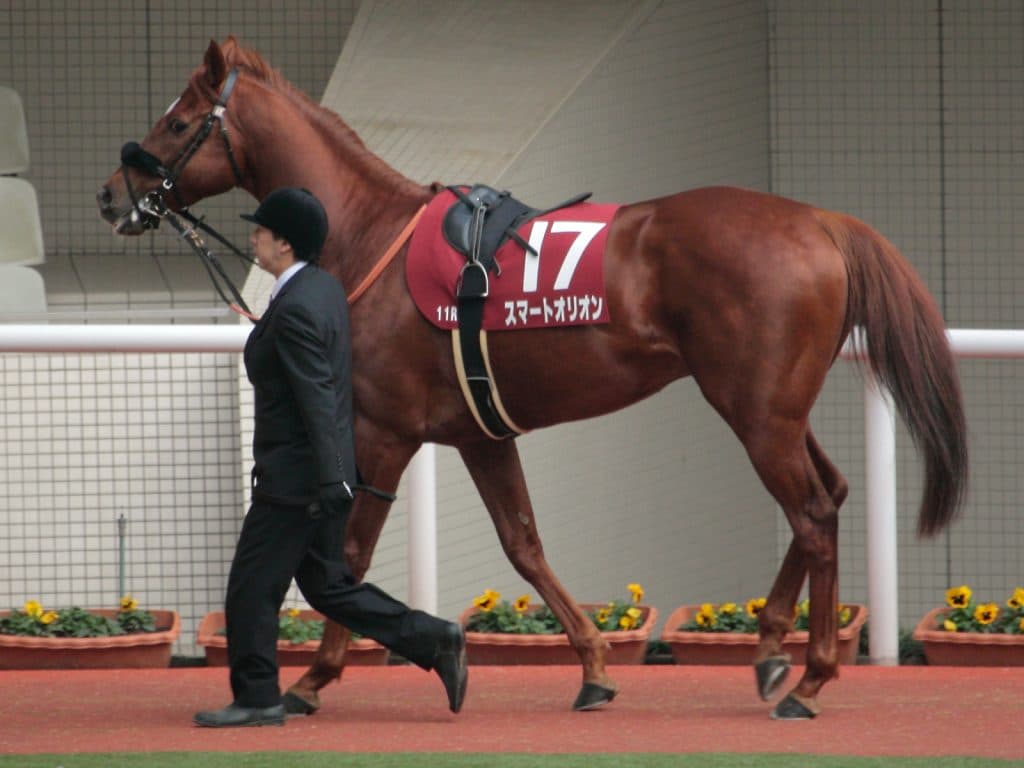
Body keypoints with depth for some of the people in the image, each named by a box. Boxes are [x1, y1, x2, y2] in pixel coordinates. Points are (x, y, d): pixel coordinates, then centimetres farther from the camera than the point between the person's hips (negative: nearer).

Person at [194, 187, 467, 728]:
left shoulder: (294, 310, -20)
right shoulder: (327, 289, 10)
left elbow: (317, 399, -25)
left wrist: (331, 483, -26)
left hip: (295, 479, -10)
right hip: (319, 475, 10)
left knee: (252, 586, 1)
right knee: (326, 585, 16)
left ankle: (257, 698, 9)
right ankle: (435, 642, 12)